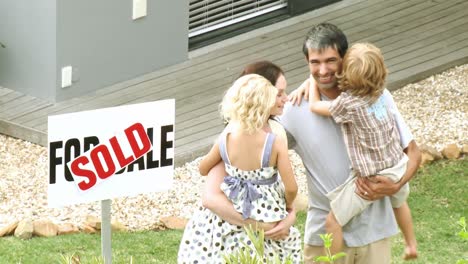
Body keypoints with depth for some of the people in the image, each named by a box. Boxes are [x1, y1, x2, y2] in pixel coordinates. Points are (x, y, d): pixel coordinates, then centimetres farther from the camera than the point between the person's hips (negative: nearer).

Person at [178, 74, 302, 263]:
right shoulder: (275, 143, -21)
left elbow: (203, 169, 7)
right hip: (268, 222, -2)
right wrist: (288, 205, 4)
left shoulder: (225, 140, -12)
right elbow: (291, 188, -18)